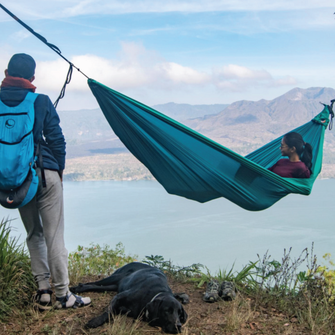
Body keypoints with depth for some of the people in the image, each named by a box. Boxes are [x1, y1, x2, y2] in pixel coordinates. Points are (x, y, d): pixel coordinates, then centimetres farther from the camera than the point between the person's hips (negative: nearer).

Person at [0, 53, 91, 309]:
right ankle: (62, 295, 5)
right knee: (54, 235, 1)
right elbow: (56, 140, -4)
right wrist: (59, 169, 10)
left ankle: (43, 291, 16)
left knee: (34, 234, 16)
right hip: (45, 174, -3)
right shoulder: (41, 102, -5)